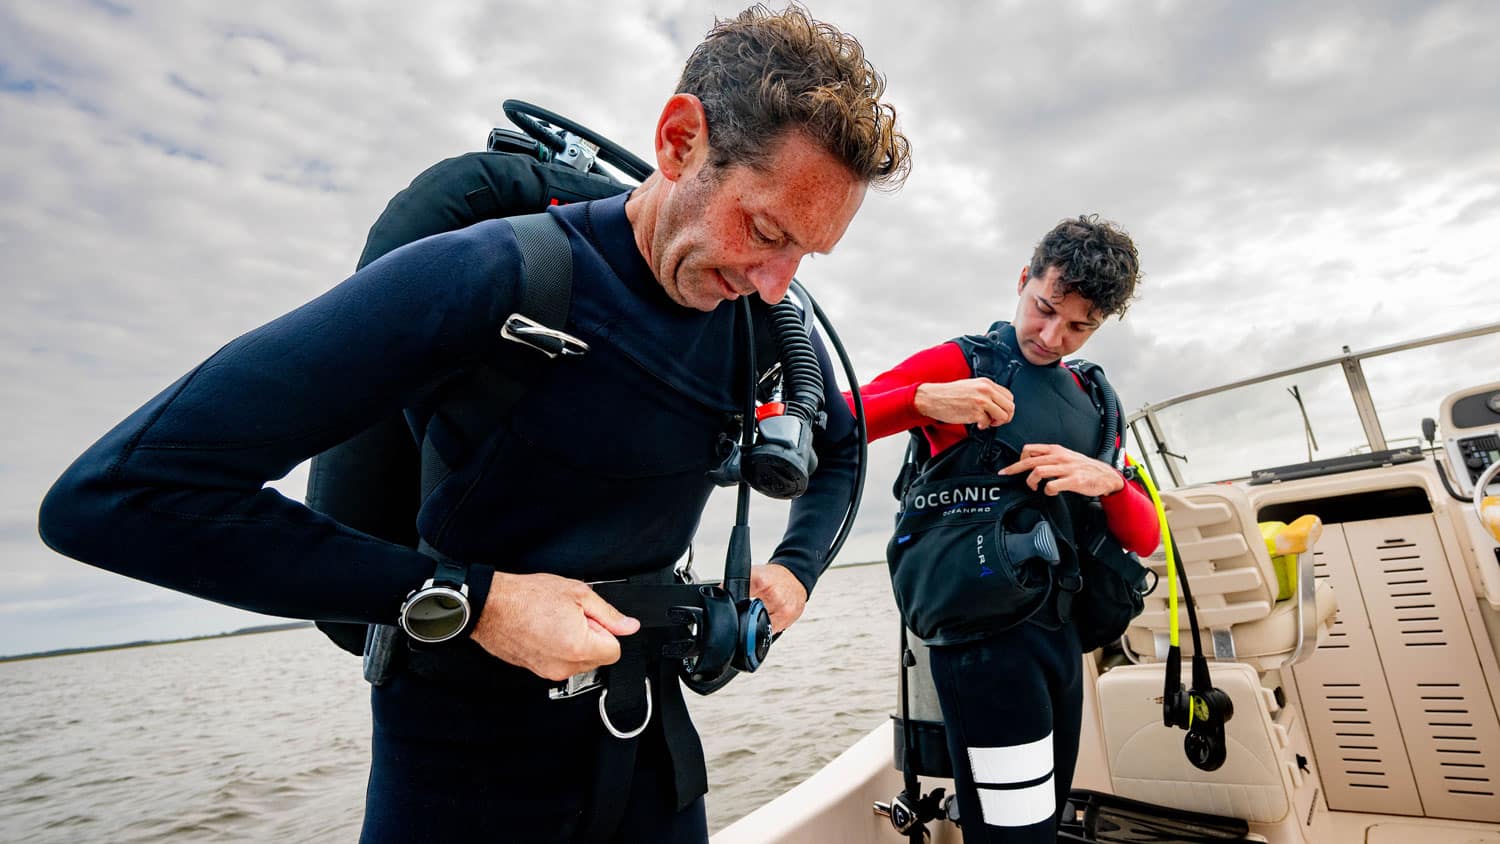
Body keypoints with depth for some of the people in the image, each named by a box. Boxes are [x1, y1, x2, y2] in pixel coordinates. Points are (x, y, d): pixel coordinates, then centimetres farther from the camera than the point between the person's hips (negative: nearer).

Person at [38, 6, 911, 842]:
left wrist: (795, 567, -4)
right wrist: (468, 598, -27)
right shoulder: (487, 279, -25)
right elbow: (113, 495, -25)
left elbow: (840, 449, 13)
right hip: (468, 757, -4)